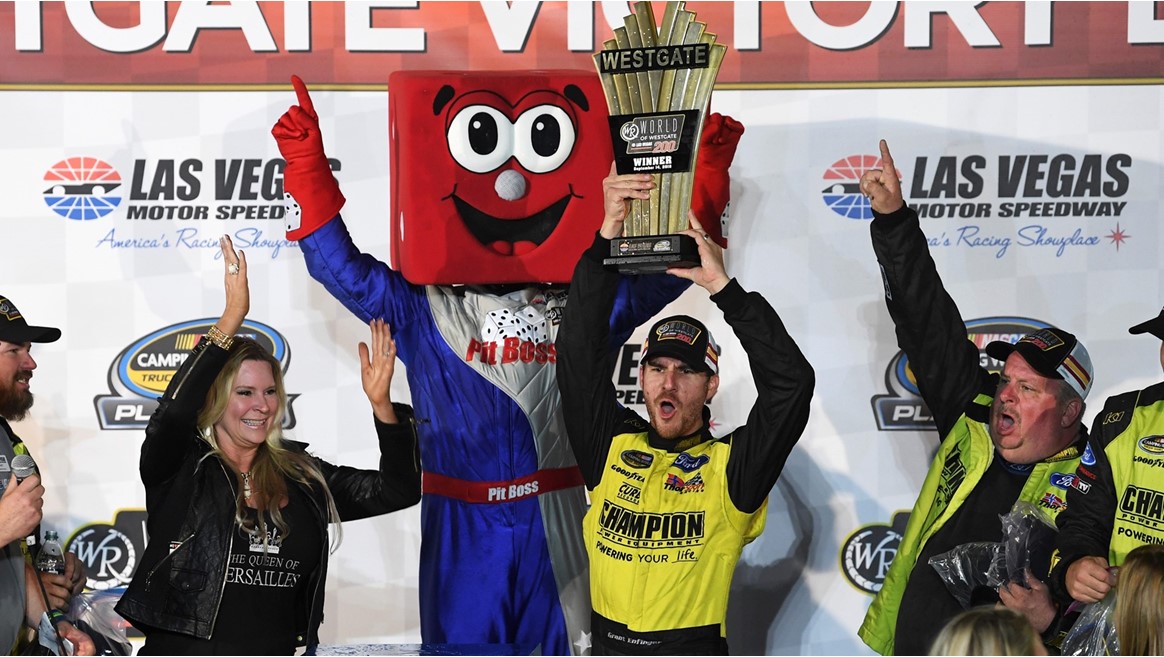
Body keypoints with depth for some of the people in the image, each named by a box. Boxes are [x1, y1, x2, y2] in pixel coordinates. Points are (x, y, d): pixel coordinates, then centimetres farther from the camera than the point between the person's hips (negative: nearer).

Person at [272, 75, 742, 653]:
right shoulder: (424, 310, 9)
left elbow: (663, 271, 13)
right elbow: (340, 265, 5)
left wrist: (707, 176, 6)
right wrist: (307, 164, -3)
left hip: (554, 519, 1)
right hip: (463, 524, -1)